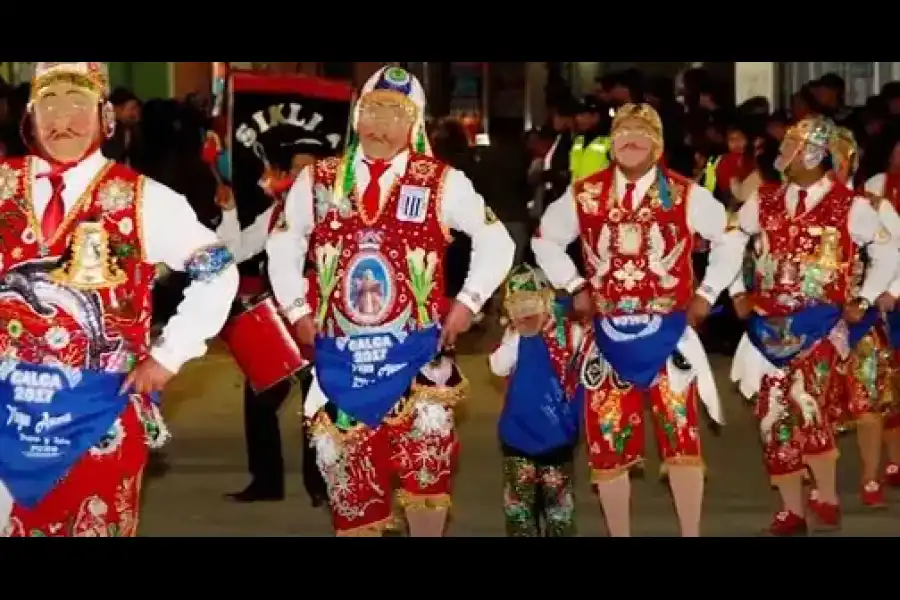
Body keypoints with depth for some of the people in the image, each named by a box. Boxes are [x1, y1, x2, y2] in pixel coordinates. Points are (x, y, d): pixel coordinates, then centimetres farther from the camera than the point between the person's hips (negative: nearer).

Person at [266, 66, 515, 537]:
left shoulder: (441, 183, 0)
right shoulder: (318, 181, 5)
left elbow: (496, 242, 9)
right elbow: (282, 244, 19)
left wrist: (467, 302, 2)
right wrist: (297, 311, 11)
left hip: (414, 355, -2)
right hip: (340, 359, 2)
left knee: (427, 462, -18)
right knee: (352, 484, 6)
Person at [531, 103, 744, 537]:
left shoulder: (686, 195, -2)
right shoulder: (584, 195, 2)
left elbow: (731, 239, 10)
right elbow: (546, 240, 18)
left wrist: (707, 293, 6)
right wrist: (574, 286, 10)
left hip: (667, 334, -1)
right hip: (609, 335, 2)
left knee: (681, 438, -2)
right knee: (608, 444, 5)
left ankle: (691, 534, 11)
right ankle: (619, 535, 18)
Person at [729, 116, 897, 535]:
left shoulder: (849, 206, -4)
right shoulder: (764, 200, 6)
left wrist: (863, 300, 1)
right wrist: (738, 292, 11)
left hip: (820, 323, -4)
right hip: (769, 324, 4)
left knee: (805, 404, -23)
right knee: (774, 415, 3)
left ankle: (827, 500, -7)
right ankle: (792, 512, 12)